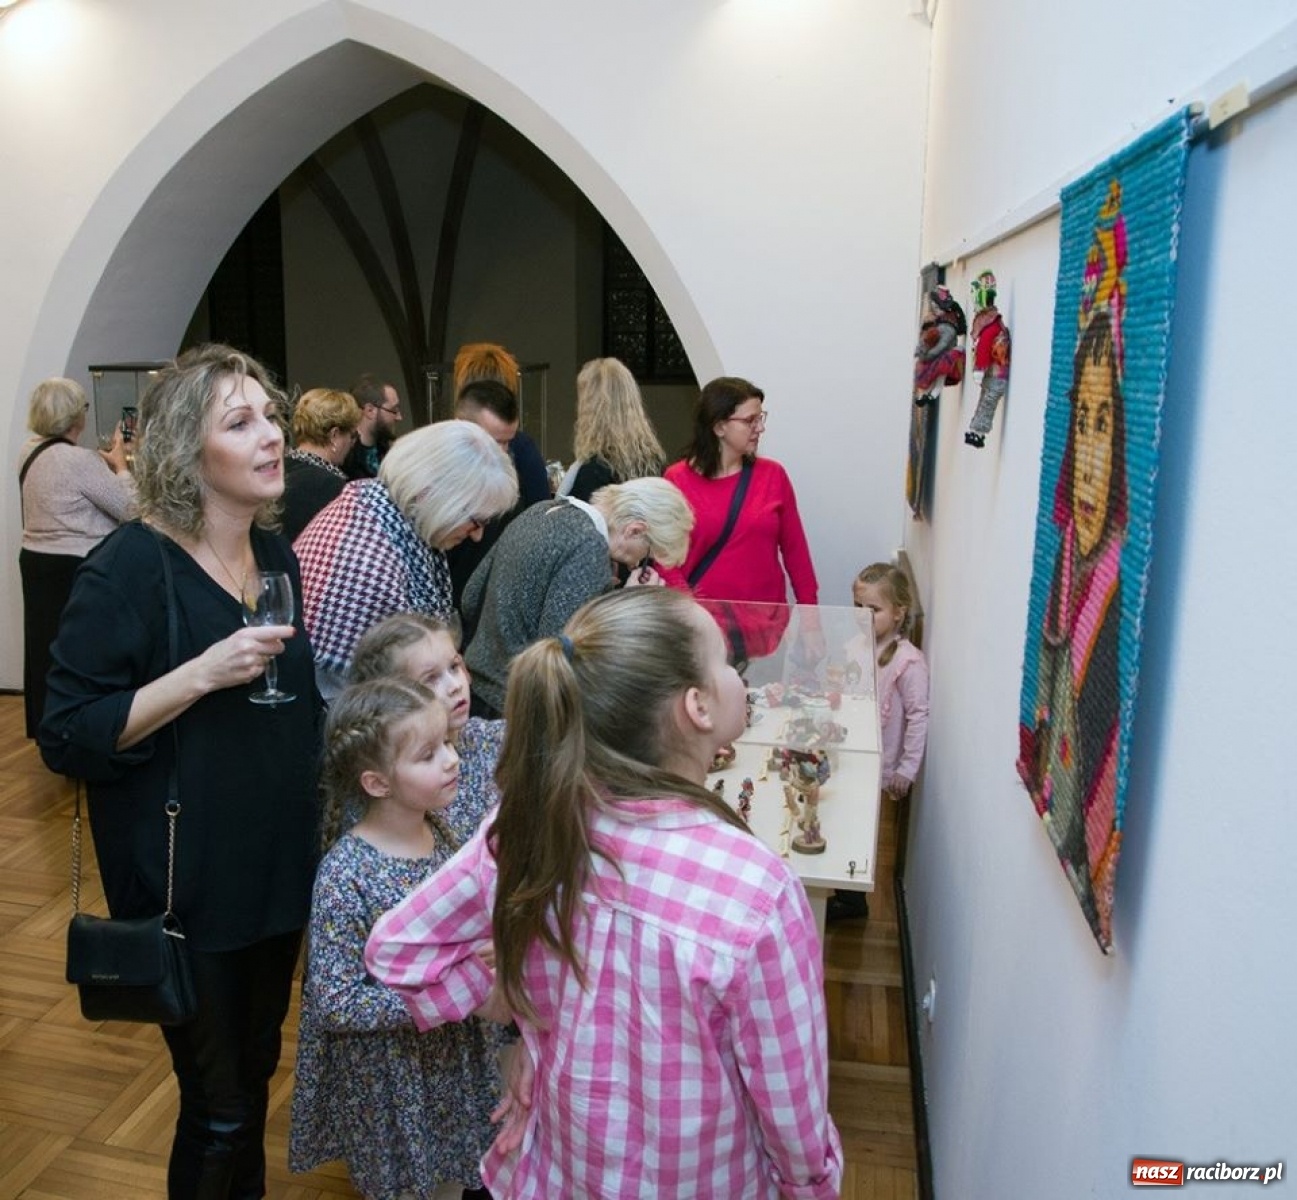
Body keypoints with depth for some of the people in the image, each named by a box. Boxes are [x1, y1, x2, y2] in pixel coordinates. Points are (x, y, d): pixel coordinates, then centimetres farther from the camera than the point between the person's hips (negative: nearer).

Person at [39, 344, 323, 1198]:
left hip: (282, 868, 6)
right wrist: (201, 674, -27)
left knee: (258, 1069, 22)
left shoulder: (281, 557, 4)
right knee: (218, 1109, 9)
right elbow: (67, 738, -16)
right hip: (187, 886, -6)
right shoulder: (129, 568, -16)